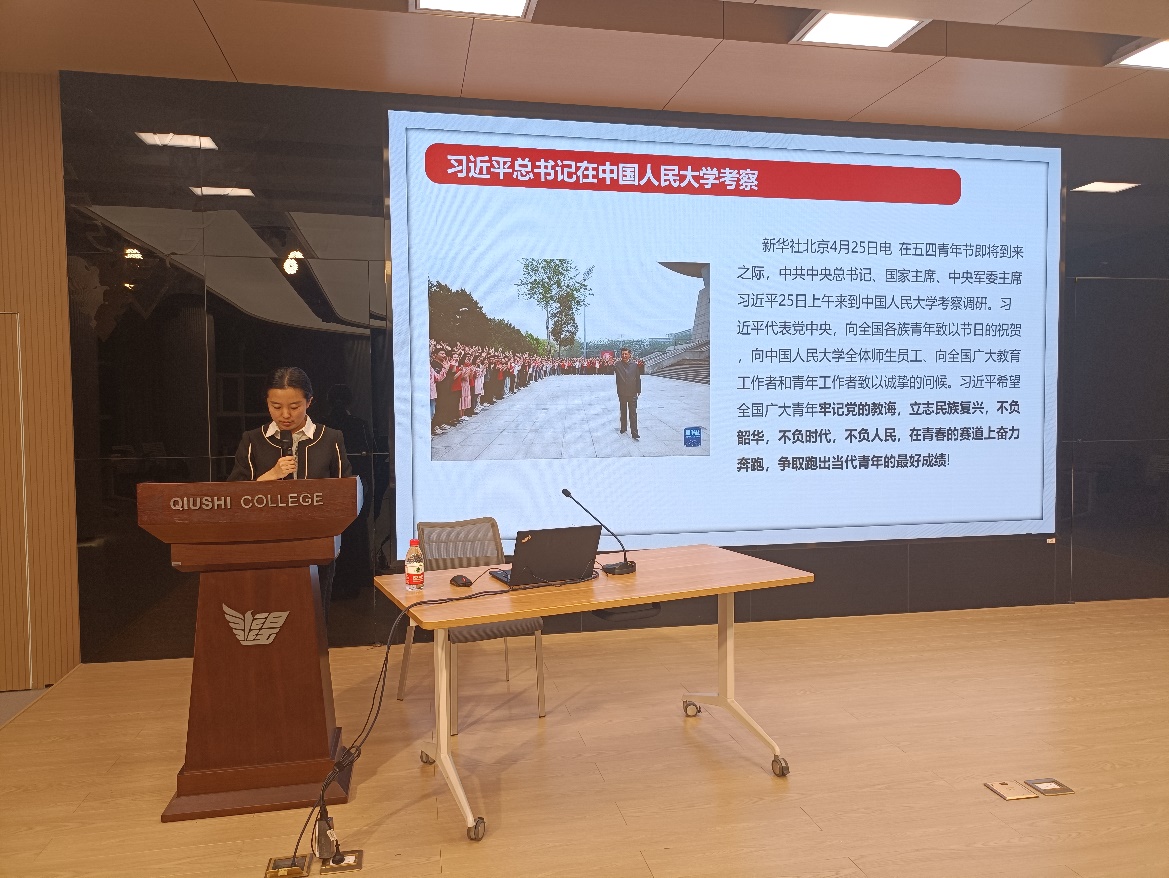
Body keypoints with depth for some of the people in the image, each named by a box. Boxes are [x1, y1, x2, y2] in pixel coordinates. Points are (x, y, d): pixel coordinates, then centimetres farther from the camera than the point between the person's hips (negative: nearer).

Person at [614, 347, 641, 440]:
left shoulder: (634, 365, 1)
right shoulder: (618, 365, -2)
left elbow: (638, 378, 5)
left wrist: (638, 390, 6)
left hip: (632, 393, 0)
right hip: (622, 393, 0)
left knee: (633, 413, -3)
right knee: (623, 412, 15)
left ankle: (634, 432, -5)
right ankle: (623, 428, 30)